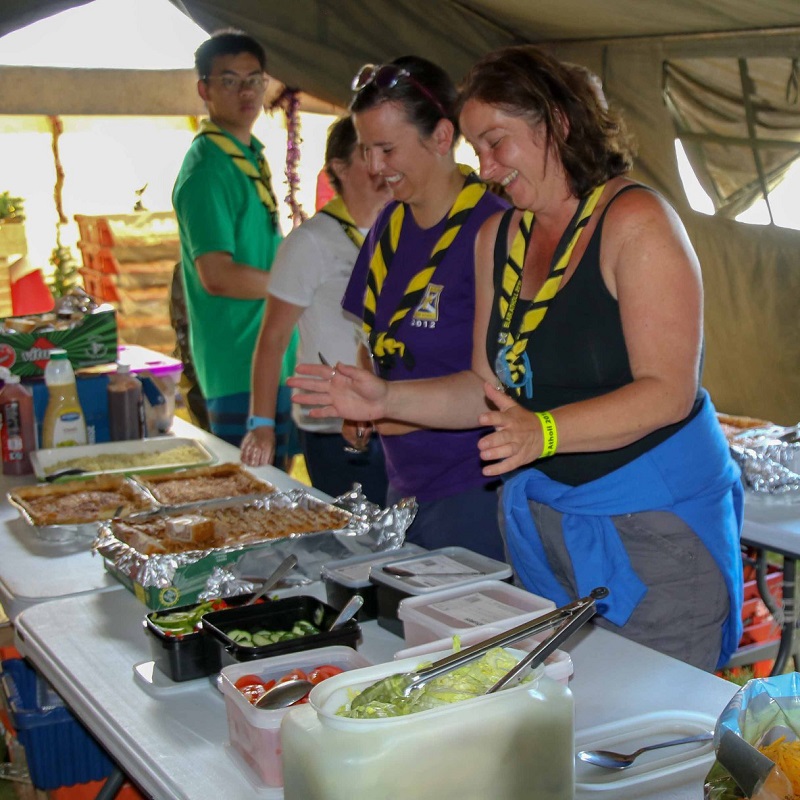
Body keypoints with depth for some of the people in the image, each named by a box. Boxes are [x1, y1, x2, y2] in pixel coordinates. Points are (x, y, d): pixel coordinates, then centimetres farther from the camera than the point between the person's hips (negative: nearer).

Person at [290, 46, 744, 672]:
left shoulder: (634, 221, -13)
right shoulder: (498, 237, 9)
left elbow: (668, 393, -20)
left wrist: (543, 431, -33)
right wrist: (386, 399, -1)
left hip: (653, 523, -6)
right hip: (540, 514, 6)